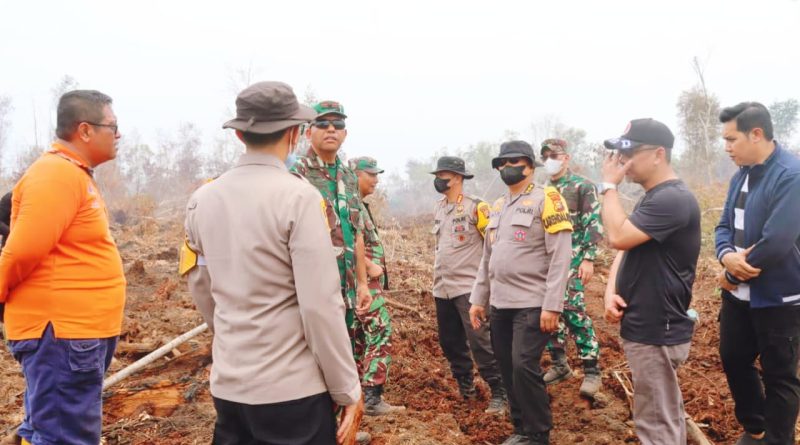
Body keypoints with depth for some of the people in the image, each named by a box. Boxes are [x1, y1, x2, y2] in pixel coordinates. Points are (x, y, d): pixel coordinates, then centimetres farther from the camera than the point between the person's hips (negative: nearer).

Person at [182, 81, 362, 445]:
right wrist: (346, 388, -8)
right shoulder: (298, 196, -15)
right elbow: (320, 305, -18)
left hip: (227, 384, 6)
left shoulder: (201, 200, 2)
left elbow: (202, 292, 12)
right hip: (292, 388, -5)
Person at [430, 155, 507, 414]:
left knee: (480, 342, -9)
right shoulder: (439, 208, 12)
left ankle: (498, 393, 0)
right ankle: (465, 386, 28)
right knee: (450, 342, 12)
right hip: (442, 288, 8)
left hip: (468, 287, -7)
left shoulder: (475, 207, -10)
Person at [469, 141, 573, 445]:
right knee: (508, 369, 10)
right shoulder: (498, 206, 15)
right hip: (499, 305, 7)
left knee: (524, 367, -10)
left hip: (532, 305, -7)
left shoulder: (546, 200, -7)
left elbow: (560, 256, -14)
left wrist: (552, 306, -18)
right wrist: (478, 299, 16)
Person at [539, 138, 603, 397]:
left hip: (572, 259, -6)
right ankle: (559, 364, 21)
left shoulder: (583, 186, -3)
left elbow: (594, 224, -9)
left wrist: (588, 258, -17)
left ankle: (592, 370, -5)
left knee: (573, 308, -14)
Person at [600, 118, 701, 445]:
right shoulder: (653, 198, 14)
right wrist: (611, 290, -4)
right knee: (666, 415, 21)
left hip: (656, 330, -10)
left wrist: (609, 185, -14)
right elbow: (626, 248, 14)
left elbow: (618, 237, -26)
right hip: (646, 326, 10)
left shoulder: (673, 199, -19)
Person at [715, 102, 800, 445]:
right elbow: (725, 225, 9)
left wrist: (732, 276, -13)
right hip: (739, 294, 8)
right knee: (733, 359, 20)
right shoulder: (742, 175, 6)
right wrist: (727, 256, -14)